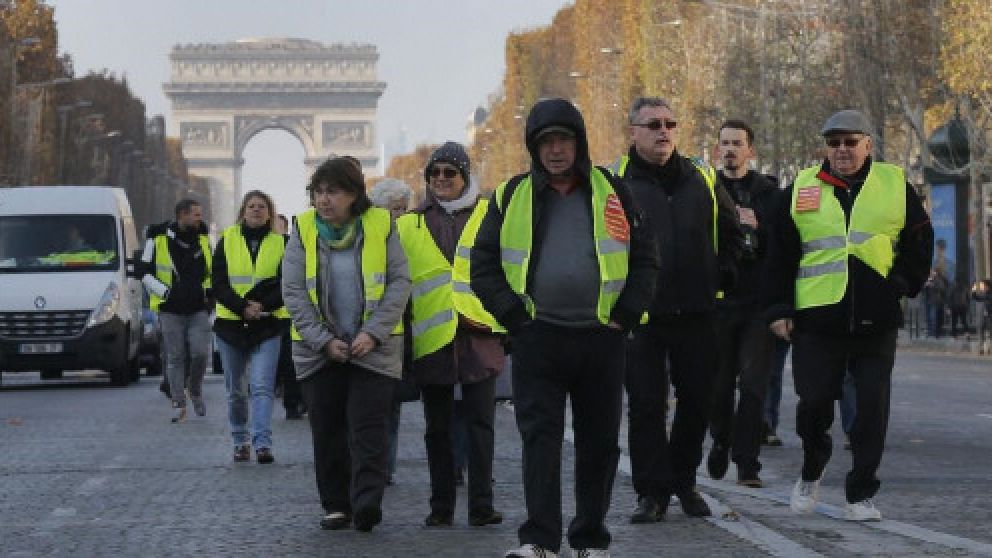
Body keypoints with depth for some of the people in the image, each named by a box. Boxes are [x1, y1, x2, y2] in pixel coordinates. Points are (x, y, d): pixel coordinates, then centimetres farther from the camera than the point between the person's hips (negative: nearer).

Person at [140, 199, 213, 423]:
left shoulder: (203, 237, 9)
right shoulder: (159, 238, -3)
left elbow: (212, 268, 23)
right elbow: (146, 274, 0)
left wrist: (209, 291, 6)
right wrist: (166, 292, -13)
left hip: (199, 309, 2)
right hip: (171, 310, -2)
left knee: (200, 353, -10)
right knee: (175, 358, 0)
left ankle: (196, 391, 16)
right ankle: (178, 404, 7)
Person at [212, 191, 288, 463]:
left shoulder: (280, 243, 4)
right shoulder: (228, 241, 6)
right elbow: (219, 284, -1)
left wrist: (262, 305, -16)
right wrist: (243, 307, -15)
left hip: (268, 325, -2)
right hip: (230, 323, 2)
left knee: (262, 386, -13)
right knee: (236, 390, 10)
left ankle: (262, 443, -18)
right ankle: (240, 441, 22)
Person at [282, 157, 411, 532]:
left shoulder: (381, 225, -2)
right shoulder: (303, 230, 1)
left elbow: (400, 281, -3)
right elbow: (293, 291, -2)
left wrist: (374, 332, -13)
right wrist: (323, 340, -11)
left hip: (373, 347, -2)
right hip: (319, 350, 2)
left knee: (368, 426, -10)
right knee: (327, 429, 5)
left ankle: (366, 503, -15)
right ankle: (336, 506, 14)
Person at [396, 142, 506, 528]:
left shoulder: (489, 216, 5)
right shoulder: (409, 225, 11)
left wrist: (505, 322, -5)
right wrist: (400, 334, 6)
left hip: (479, 336, -2)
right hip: (431, 339, 2)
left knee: (480, 423, -3)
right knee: (437, 428, 8)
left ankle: (481, 506, -1)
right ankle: (441, 507, 14)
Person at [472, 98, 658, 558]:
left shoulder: (613, 193, 6)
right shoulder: (512, 197, 5)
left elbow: (644, 260, 8)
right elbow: (484, 265, 5)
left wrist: (624, 317, -3)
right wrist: (514, 318, -5)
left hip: (601, 340, 1)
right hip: (537, 339, -1)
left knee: (599, 442, 7)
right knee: (539, 438, -8)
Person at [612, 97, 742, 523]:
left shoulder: (702, 180, 10)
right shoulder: (615, 181, -1)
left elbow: (730, 230, 22)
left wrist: (722, 275, 10)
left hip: (697, 312, 3)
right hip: (640, 313, -3)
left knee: (697, 401, 9)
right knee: (646, 405, -1)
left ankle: (684, 481, 25)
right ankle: (652, 491, 6)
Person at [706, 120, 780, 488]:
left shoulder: (768, 191, 8)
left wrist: (758, 227, -13)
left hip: (758, 301, 0)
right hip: (717, 299, 0)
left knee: (753, 383, -7)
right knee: (719, 382, 6)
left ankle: (746, 462, -5)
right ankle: (721, 440, 31)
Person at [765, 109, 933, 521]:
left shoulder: (894, 184, 6)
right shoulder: (802, 188, 7)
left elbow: (919, 243, 11)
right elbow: (781, 255, 9)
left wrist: (901, 285, -1)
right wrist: (779, 309, 3)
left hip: (876, 322, 0)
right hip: (817, 319, 0)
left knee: (872, 407, -1)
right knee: (815, 403, 0)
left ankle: (861, 493, 9)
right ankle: (811, 473, 26)